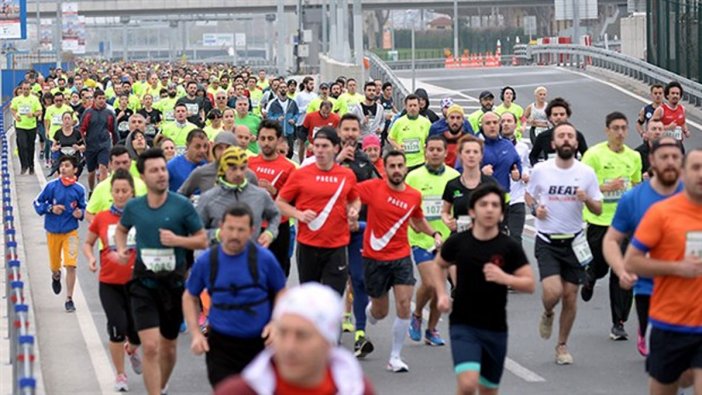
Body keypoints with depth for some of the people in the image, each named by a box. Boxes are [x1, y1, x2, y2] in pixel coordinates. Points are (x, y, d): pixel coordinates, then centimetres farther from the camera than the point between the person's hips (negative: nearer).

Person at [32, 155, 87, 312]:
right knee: (54, 264, 17)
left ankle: (69, 299, -1)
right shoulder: (52, 186, -9)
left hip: (71, 232, -1)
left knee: (70, 265, -11)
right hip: (53, 231, 1)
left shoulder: (79, 189, -6)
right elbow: (37, 203, 0)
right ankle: (56, 276, 55)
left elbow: (83, 207, 7)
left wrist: (80, 213, -14)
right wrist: (50, 208, -16)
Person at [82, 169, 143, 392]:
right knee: (118, 327, -10)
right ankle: (120, 375, 9)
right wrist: (91, 258, -7)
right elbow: (88, 243, 13)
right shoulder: (102, 218, -2)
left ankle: (132, 349, 42)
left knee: (137, 331, 3)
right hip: (109, 283, 0)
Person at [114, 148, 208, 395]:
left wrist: (177, 240, -20)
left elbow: (202, 241, -3)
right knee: (151, 347, -14)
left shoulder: (182, 205, -9)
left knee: (168, 348, 15)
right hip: (144, 283, 0)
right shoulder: (134, 207, -2)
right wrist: (121, 249, 0)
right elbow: (121, 229, 20)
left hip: (174, 282, 0)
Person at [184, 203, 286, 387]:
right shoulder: (206, 261, -5)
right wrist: (195, 333, -2)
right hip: (221, 345, 0)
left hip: (260, 342, 0)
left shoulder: (264, 258, -8)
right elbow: (190, 297, 9)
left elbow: (281, 294, 6)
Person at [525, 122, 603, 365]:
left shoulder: (586, 173, -1)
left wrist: (587, 199, -18)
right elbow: (529, 194, 15)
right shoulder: (540, 170, -3)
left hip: (573, 241, 2)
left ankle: (562, 345, 22)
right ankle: (547, 314, 19)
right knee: (553, 292, -18)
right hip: (547, 241, -2)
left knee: (570, 296, 4)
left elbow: (598, 210, 3)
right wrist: (534, 208, -6)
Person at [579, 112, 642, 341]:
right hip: (599, 221, -3)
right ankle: (589, 276, 47)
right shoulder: (594, 154, -8)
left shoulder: (634, 157, 6)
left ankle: (619, 324, 4)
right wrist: (606, 187, -21)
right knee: (600, 268, 8)